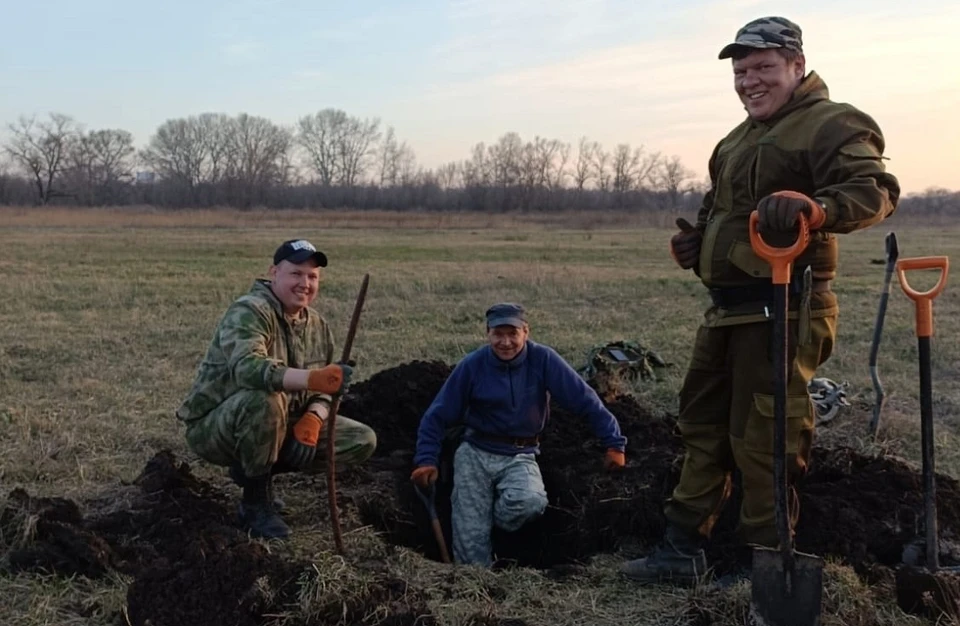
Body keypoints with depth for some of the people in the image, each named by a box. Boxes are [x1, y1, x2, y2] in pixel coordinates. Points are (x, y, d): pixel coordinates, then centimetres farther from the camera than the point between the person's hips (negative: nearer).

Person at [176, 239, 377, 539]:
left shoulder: (318, 326, 5)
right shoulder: (249, 312, -19)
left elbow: (321, 390, 7)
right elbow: (247, 367, -39)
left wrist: (313, 418, -17)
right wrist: (312, 378, -52)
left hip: (280, 428, 7)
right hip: (214, 428, -7)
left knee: (363, 441, -3)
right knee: (264, 398, -39)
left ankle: (253, 469, 6)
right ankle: (256, 502, -18)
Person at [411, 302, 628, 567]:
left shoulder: (543, 360, -11)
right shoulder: (472, 365, -9)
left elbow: (585, 401, -9)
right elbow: (438, 416, -3)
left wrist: (614, 443, -13)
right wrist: (426, 460, -14)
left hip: (519, 457, 0)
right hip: (475, 455, 0)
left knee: (530, 501, -32)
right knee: (470, 540, -7)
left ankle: (497, 522, 0)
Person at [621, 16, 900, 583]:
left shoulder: (831, 124, -9)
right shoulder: (742, 138, 21)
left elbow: (875, 190, -24)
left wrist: (813, 207, -43)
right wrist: (696, 240, 10)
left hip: (781, 311, -10)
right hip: (728, 310, 10)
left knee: (762, 440, -4)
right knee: (704, 425, 13)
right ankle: (684, 550, 24)